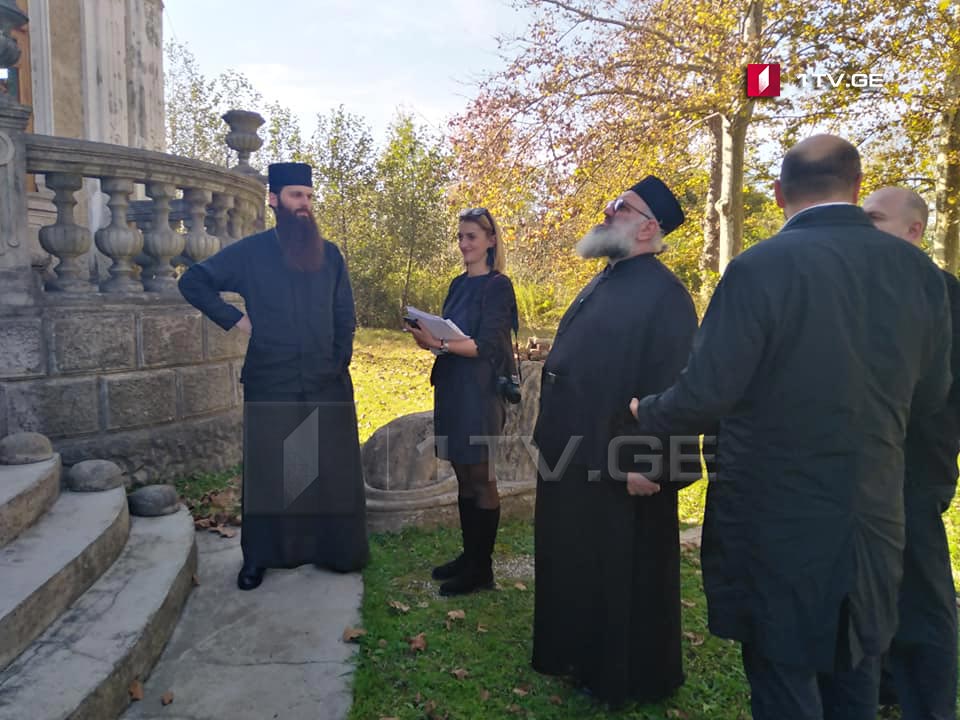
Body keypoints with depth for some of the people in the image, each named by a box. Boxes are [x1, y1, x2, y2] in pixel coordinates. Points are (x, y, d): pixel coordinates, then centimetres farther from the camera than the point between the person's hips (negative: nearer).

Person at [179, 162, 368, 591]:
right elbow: (192, 282, 6)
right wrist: (234, 318, -3)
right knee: (267, 470, 8)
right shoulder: (250, 252, 2)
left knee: (332, 468, 5)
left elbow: (345, 318, 12)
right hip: (270, 385, -1)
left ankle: (337, 551, 20)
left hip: (327, 383, 2)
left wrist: (339, 363, 3)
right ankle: (259, 556, 23)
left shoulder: (330, 255, 8)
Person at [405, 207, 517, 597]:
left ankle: (481, 568, 13)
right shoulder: (458, 284, 14)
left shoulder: (498, 286, -9)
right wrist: (428, 335, -4)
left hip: (479, 393, -7)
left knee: (481, 478, 1)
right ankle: (469, 554, 26)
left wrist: (439, 343, -25)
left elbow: (486, 346, -16)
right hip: (451, 389, 8)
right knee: (463, 476, 13)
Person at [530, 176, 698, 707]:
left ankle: (628, 677, 30)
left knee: (623, 575, 9)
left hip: (619, 464, -9)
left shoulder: (664, 294, -16)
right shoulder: (600, 285, 12)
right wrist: (551, 438, 18)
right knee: (572, 566, 21)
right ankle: (578, 657, 41)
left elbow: (669, 384, -22)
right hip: (573, 455, 9)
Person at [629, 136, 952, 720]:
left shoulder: (760, 267, -18)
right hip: (872, 514, 5)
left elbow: (706, 394, -19)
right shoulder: (919, 270, -1)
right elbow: (929, 395, 7)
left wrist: (646, 415, 1)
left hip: (777, 517, -5)